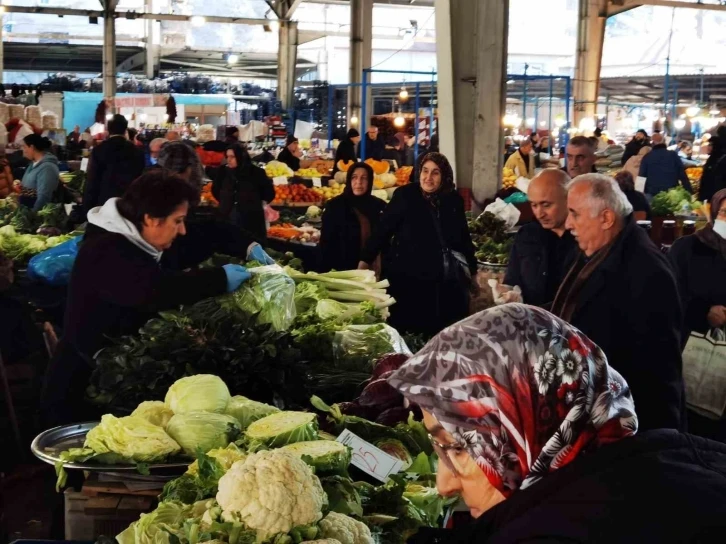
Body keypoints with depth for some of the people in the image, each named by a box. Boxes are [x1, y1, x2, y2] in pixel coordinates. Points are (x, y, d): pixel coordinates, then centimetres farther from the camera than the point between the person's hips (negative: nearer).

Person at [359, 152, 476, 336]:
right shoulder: (405, 195, -7)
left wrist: (472, 269, 16)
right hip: (406, 277, -3)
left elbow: (463, 237, 13)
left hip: (443, 281, 3)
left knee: (438, 333, 6)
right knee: (407, 330, 5)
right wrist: (365, 260, -6)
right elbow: (383, 229, -5)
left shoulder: (454, 200, 4)